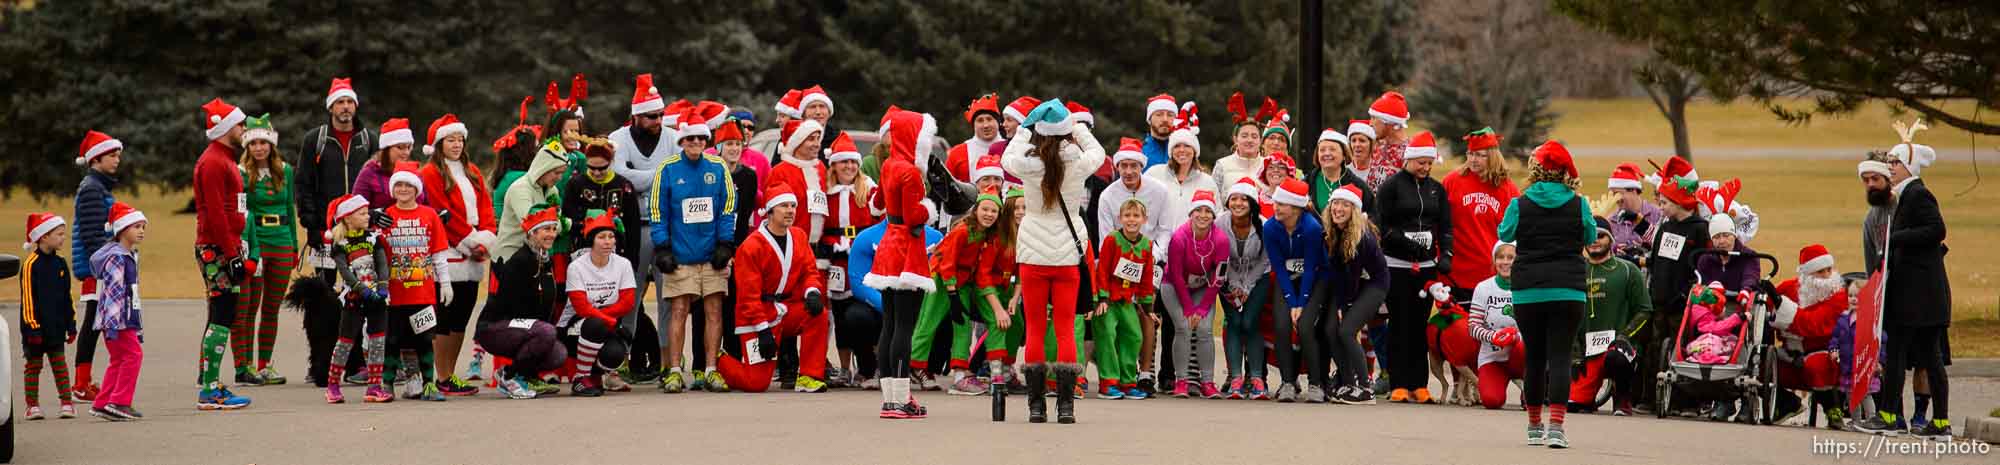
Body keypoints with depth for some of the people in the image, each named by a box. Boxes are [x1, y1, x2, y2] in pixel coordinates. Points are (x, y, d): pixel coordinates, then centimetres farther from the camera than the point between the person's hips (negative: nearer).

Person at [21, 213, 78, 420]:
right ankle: (33, 405, 10)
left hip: (56, 325, 5)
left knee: (59, 364, 5)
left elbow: (66, 297, 14)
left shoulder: (60, 263, 7)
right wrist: (32, 327, -16)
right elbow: (28, 298, -13)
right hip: (36, 325, -5)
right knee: (34, 364, 4)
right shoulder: (31, 264, -12)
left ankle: (66, 403, 7)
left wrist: (71, 324, 12)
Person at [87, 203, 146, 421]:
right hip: (117, 320, -10)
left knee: (119, 360, 13)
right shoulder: (116, 257, -14)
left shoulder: (128, 256, 18)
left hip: (126, 319, 10)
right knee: (133, 354, -13)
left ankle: (101, 404, 16)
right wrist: (113, 323, -25)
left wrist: (136, 325, 28)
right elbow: (113, 291, -20)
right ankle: (119, 402, -13)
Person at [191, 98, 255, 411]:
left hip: (225, 249, 11)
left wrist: (237, 251, 23)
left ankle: (210, 386, 16)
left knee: (220, 318, 12)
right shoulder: (213, 163, -14)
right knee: (222, 318, -11)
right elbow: (216, 214, -20)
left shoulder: (224, 160, 19)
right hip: (217, 252, -11)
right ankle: (209, 392, -13)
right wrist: (233, 256, -21)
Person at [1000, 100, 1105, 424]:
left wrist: (1023, 128, 19)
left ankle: (1036, 405, 6)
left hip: (1033, 251, 0)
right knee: (1066, 327, 4)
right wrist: (1078, 128, 18)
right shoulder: (1078, 163, -11)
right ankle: (1066, 404, -1)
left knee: (1035, 328, 7)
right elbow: (1097, 152, 12)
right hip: (1068, 251, 0)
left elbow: (1007, 158, 13)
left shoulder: (1026, 164, -10)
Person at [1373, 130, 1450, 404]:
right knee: (1400, 323, -5)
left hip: (1426, 265, 4)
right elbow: (1381, 226, -6)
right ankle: (1398, 384, -4)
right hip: (1397, 265, -4)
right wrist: (1406, 243, -18)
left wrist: (1445, 256, -4)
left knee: (1421, 323, 4)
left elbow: (1446, 227, 12)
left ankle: (1419, 384, 6)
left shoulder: (1436, 189, 14)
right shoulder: (1391, 186, 0)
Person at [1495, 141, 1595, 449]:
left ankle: (1534, 426, 20)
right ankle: (1556, 427, -16)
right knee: (1560, 356, -3)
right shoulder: (1578, 205, -2)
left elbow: (1505, 235, 16)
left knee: (1534, 357, 11)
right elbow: (1591, 238, 15)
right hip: (1568, 290, -1)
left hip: (1528, 290, 1)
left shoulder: (1520, 205, -3)